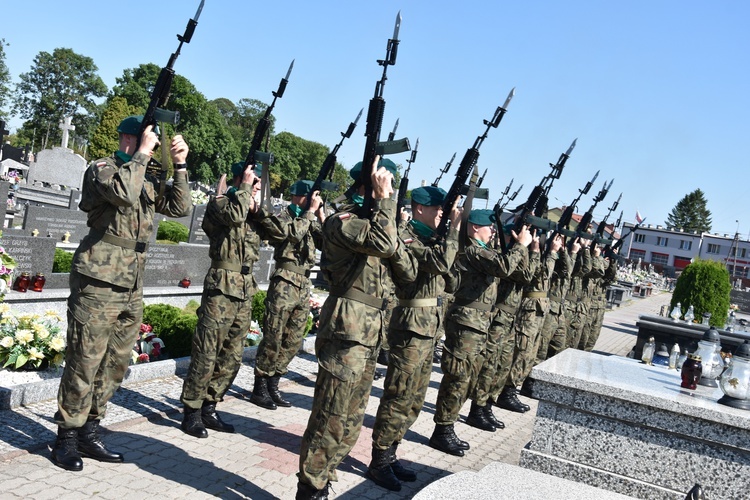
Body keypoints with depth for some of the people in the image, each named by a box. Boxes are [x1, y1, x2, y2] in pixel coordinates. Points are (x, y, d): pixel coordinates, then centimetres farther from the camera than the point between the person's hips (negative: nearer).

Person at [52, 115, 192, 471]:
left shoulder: (148, 181, 16)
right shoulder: (101, 169, -5)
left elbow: (181, 207, 12)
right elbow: (123, 192, -25)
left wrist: (180, 165, 5)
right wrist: (141, 155, -14)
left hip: (131, 291, 7)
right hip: (97, 285, -7)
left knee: (115, 365, 11)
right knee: (84, 364, -2)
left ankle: (88, 433, 23)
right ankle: (66, 438, 11)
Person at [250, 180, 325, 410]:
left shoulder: (309, 222, 16)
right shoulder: (280, 218, -3)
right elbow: (294, 232, -21)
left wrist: (321, 216, 2)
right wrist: (310, 211, -12)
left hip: (304, 286, 7)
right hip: (284, 283, -7)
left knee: (293, 341, 9)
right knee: (273, 338, -3)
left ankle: (273, 385, 20)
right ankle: (259, 388, 8)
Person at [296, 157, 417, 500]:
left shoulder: (374, 221, 18)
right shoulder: (343, 220, -8)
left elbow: (408, 272, 11)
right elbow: (382, 242, -27)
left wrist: (392, 243, -5)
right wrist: (382, 199, -15)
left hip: (371, 332, 9)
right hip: (348, 328, -9)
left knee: (351, 421, 14)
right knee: (332, 418, -4)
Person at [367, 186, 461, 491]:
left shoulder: (428, 237, 16)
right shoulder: (405, 236, -12)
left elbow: (447, 274, 13)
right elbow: (440, 263, -25)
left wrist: (454, 233, 4)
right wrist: (454, 228, -17)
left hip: (430, 326, 10)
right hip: (412, 325, -10)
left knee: (414, 399, 14)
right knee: (399, 397, -4)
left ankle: (389, 455, 23)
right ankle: (379, 463, 7)